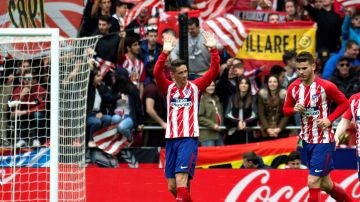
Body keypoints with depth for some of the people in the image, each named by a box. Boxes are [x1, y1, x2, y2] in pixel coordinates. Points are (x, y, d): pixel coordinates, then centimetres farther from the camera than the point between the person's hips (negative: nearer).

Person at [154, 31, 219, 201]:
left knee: (181, 179, -19)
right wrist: (165, 53, -23)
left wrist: (213, 50, -16)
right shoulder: (168, 88, 7)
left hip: (189, 138, -3)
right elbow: (157, 73, -11)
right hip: (171, 139, 3)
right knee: (172, 186, 7)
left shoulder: (195, 86, 5)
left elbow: (214, 71, -4)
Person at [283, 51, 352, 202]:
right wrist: (294, 109, -12)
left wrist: (330, 119, -15)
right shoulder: (294, 87, -1)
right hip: (307, 140, 6)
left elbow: (344, 103, -3)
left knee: (313, 182, -12)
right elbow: (286, 109, 10)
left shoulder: (326, 86, -15)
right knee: (325, 184, 15)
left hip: (324, 140, -6)